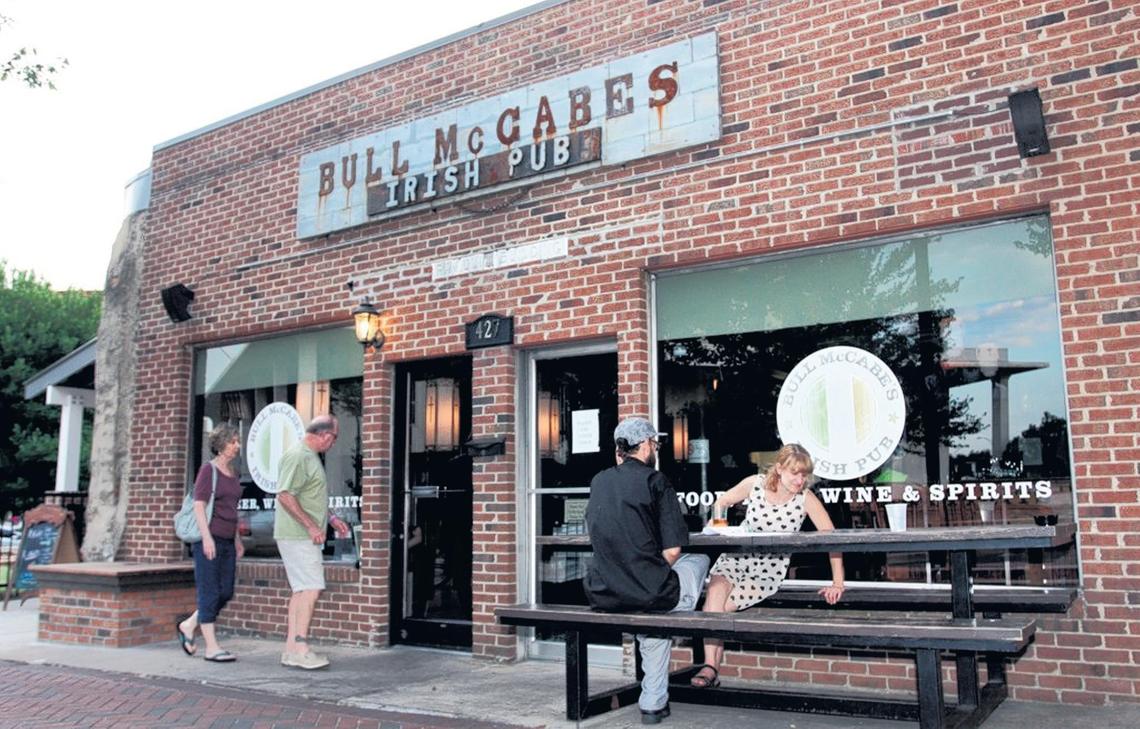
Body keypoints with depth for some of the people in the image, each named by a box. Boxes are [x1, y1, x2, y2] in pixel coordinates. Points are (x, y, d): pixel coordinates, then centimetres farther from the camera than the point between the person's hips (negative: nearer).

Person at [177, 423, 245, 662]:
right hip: (208, 538, -8)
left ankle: (188, 626, 25)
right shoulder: (208, 469, -7)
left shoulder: (232, 471, 15)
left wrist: (237, 539, 18)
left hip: (226, 541, 8)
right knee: (210, 592, -3)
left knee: (226, 592, 7)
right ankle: (212, 647, 1)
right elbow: (199, 506, -13)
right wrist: (207, 537, -21)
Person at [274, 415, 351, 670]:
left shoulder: (311, 457, 18)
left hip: (306, 536, 10)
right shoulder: (297, 456, -15)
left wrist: (331, 518, 21)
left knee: (301, 590, 11)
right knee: (311, 588, -11)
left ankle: (291, 649, 15)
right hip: (297, 535, -10)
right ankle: (300, 649, -8)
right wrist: (311, 526, -22)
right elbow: (285, 495, -23)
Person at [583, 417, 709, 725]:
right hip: (646, 592, -5)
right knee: (699, 560, 24)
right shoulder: (655, 481, -6)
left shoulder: (599, 481, 9)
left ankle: (653, 705, 36)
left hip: (601, 594, 5)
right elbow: (672, 550, -9)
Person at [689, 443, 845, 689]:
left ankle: (712, 666, -5)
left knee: (723, 607, -21)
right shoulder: (755, 484, -7)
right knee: (715, 593, -27)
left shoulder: (806, 499, -13)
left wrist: (837, 583, -15)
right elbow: (722, 501, 11)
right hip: (735, 558, 2)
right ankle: (710, 667, -25)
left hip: (769, 572, -2)